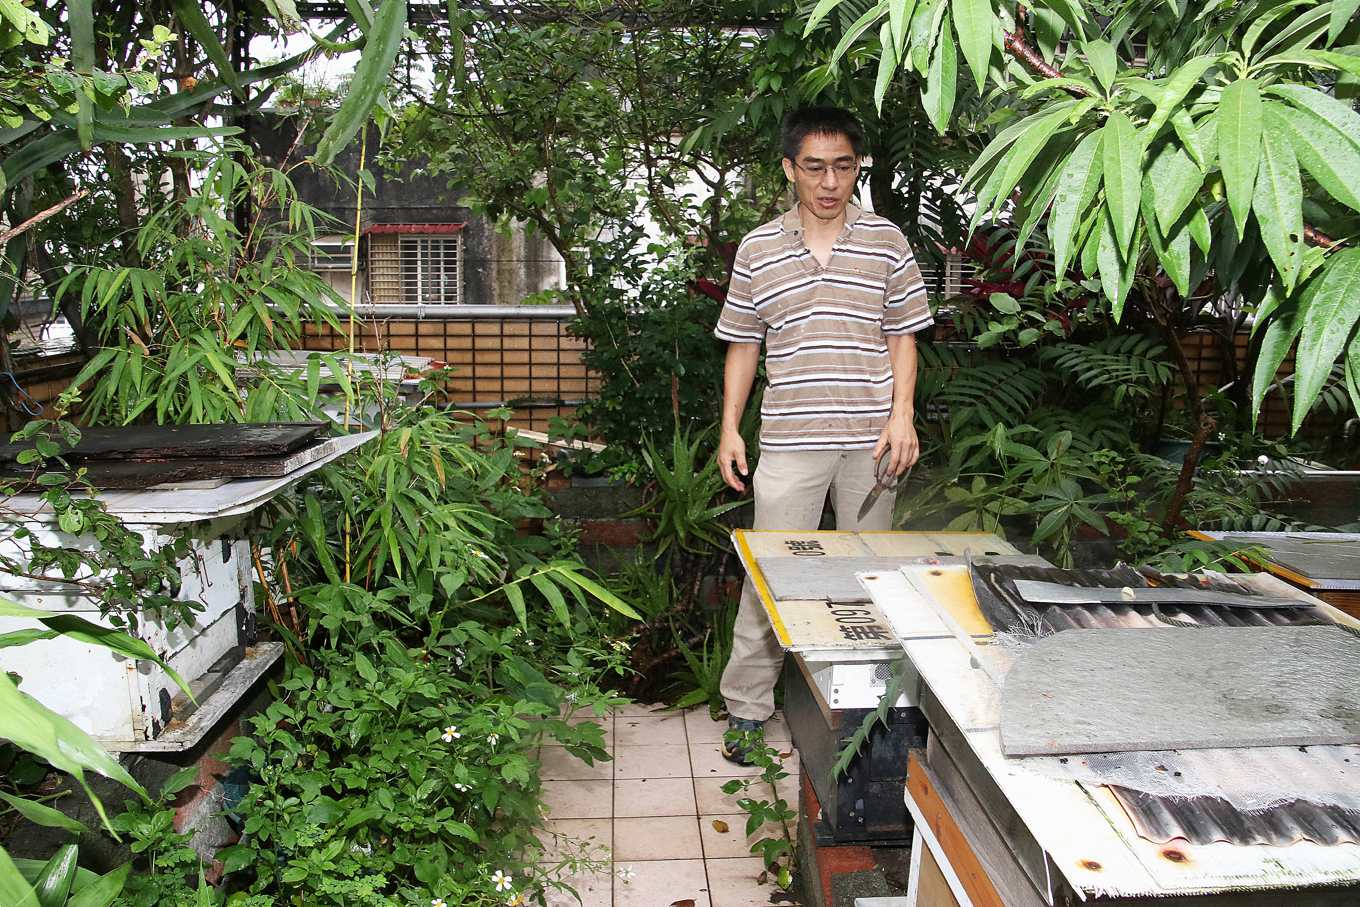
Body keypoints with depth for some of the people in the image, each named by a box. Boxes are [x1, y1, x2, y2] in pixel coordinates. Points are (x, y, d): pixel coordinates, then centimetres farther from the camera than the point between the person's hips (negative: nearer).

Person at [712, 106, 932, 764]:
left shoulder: (886, 241, 5)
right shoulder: (758, 249, 5)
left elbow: (903, 335, 8)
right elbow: (744, 344, 10)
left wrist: (901, 415, -5)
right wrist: (730, 430, 4)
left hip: (870, 439, 1)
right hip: (789, 440, -1)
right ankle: (747, 707, 15)